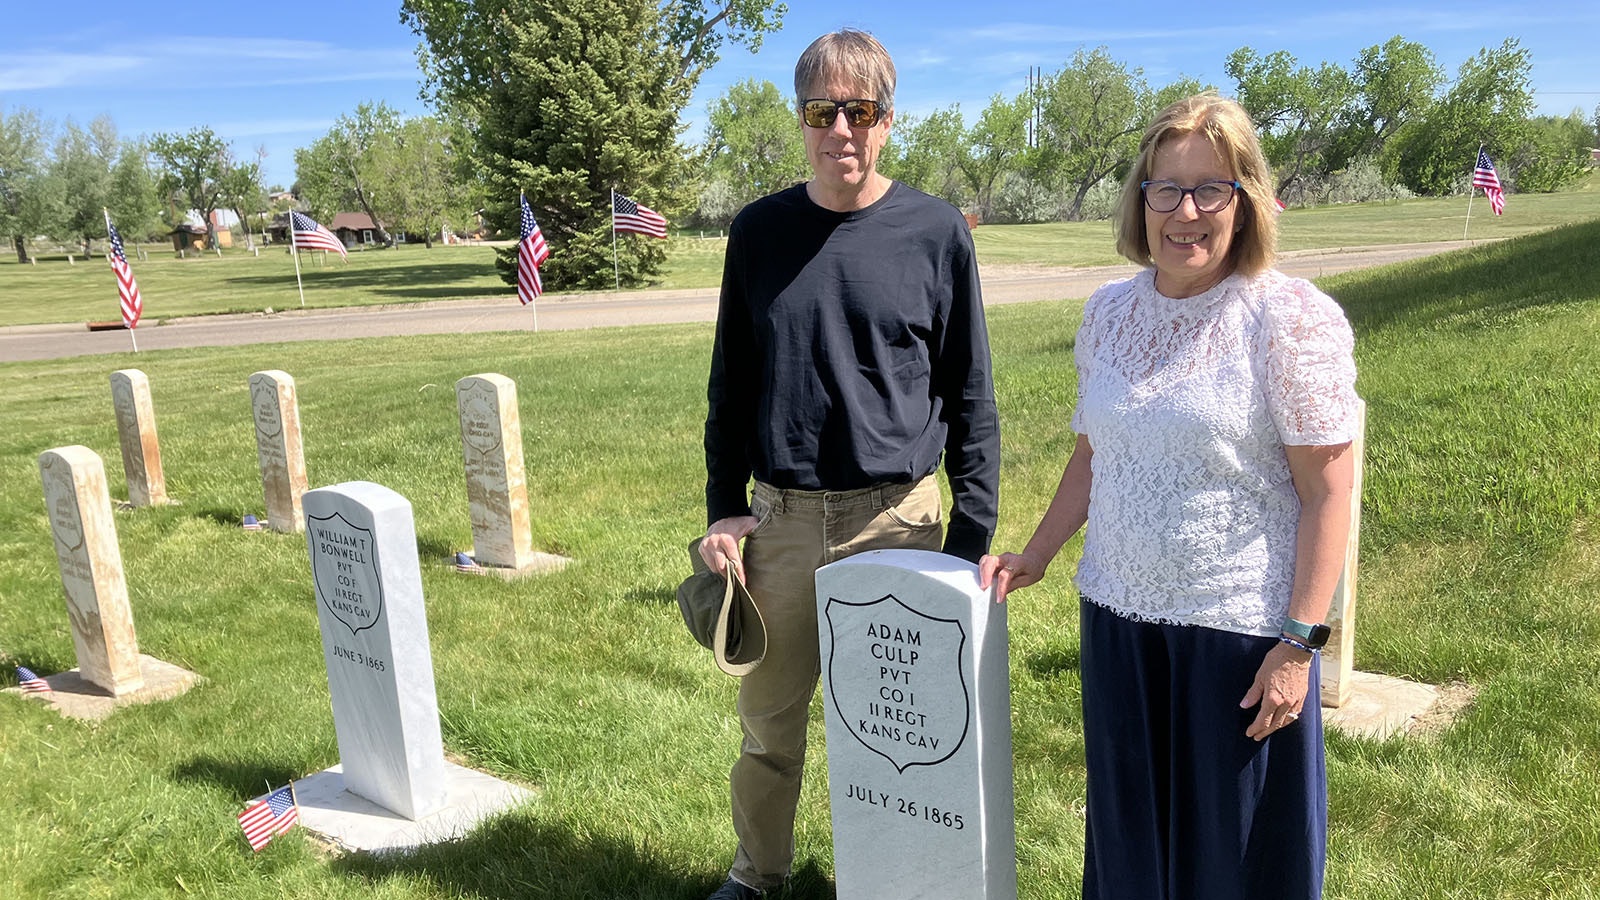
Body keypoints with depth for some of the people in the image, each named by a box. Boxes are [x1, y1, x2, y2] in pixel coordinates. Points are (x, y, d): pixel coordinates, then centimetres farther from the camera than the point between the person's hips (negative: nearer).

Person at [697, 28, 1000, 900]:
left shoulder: (935, 232, -4)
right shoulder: (759, 230, 3)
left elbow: (970, 397, -1)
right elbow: (730, 384, 8)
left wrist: (972, 534, -4)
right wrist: (722, 509, 3)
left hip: (898, 518, -2)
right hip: (780, 516, 2)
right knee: (768, 715, 15)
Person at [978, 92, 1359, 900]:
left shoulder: (1293, 319, -11)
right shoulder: (1110, 311, 5)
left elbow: (1328, 491, -12)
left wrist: (1299, 644, -15)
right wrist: (1033, 558, 10)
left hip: (1241, 626, -4)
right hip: (1117, 618, 5)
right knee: (1128, 833, 19)